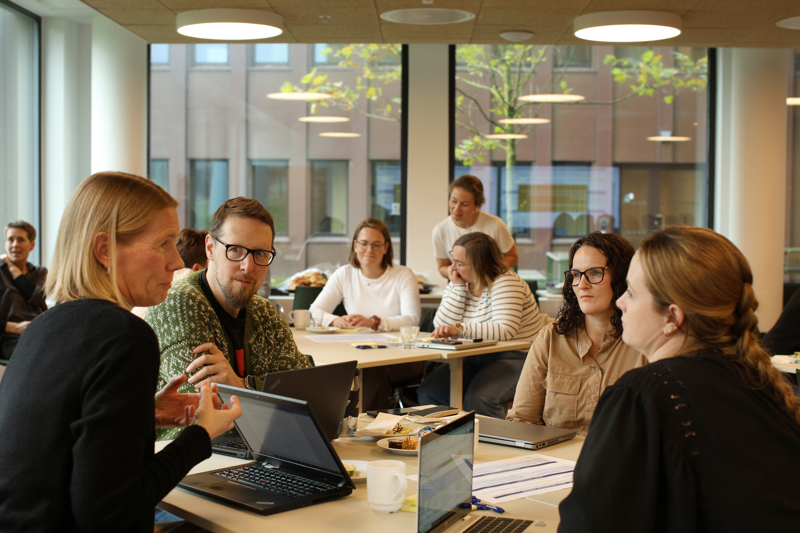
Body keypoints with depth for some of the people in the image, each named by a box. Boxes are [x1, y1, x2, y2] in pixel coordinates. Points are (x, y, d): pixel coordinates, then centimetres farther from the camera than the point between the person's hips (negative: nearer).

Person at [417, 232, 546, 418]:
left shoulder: (506, 283, -13)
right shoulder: (458, 284, 7)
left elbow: (506, 330, -28)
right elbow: (442, 327, -5)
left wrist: (460, 329, -35)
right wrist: (457, 287, -10)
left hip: (514, 357, -7)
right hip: (474, 359, 7)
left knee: (477, 399, -32)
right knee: (427, 393, -12)